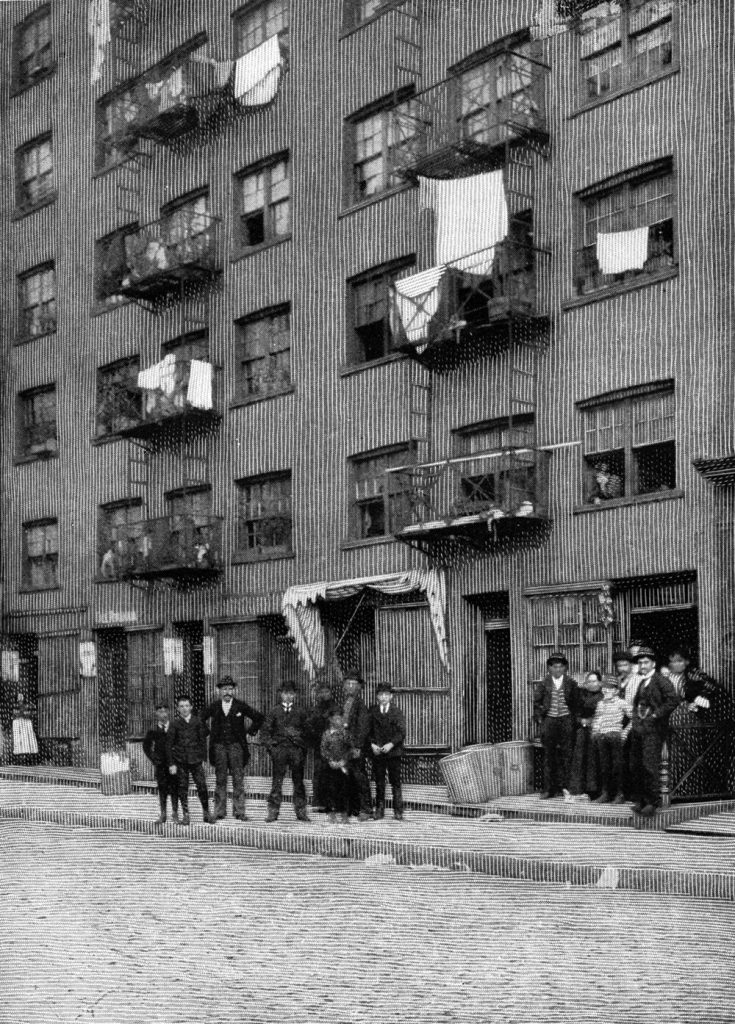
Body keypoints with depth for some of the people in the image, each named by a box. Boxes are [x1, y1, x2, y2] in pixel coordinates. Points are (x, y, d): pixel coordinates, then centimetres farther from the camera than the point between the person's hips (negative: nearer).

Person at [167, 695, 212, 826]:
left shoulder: (198, 722, 4)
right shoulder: (175, 724, 1)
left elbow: (203, 741, 9)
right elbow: (170, 745, 2)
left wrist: (203, 758, 5)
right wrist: (171, 763, -2)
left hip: (196, 760, 0)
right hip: (180, 761, 0)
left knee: (202, 786, -6)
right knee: (183, 788, 2)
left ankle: (206, 812, 7)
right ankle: (185, 815, 11)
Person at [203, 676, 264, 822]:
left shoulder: (241, 706, 2)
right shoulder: (214, 706, 6)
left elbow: (259, 718, 9)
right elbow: (201, 719, 19)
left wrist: (250, 731, 4)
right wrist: (208, 732, 10)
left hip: (236, 745, -1)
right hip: (219, 746, 1)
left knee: (238, 779, -3)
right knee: (220, 780, 3)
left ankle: (239, 812, 0)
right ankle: (219, 812, 7)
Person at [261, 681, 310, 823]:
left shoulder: (300, 712, 12)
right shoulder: (274, 712, 8)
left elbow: (306, 731, 14)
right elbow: (265, 731, 8)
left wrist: (303, 748, 4)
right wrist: (271, 745, -4)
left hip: (297, 750, 1)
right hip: (279, 748, -1)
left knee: (298, 781, 3)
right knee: (277, 781, -3)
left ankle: (301, 812, 8)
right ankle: (273, 811, -1)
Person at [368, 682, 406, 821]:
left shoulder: (397, 712, 3)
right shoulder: (372, 711, 8)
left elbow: (402, 732, -2)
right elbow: (368, 731, 8)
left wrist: (391, 744, -14)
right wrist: (372, 744, -7)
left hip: (393, 751, -1)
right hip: (377, 752, 1)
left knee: (395, 782, -1)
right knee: (379, 782, 3)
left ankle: (398, 811, 2)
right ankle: (379, 810, 10)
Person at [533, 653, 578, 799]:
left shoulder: (571, 683, 4)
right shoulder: (544, 683, 5)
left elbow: (575, 703, 7)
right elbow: (537, 702, 10)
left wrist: (574, 720, -1)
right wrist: (539, 718, 3)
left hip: (566, 721, -1)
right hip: (549, 720, 1)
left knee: (565, 754, -2)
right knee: (549, 755, 2)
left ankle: (563, 787, 4)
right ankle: (549, 788, 5)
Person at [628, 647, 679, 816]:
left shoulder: (661, 680, -5)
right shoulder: (640, 682, 18)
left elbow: (673, 700, -16)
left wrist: (656, 715, -15)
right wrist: (635, 718, 13)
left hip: (653, 729, -7)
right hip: (637, 729, 8)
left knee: (650, 765, -11)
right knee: (635, 766, 7)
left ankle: (653, 802, -6)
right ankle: (639, 800, 14)